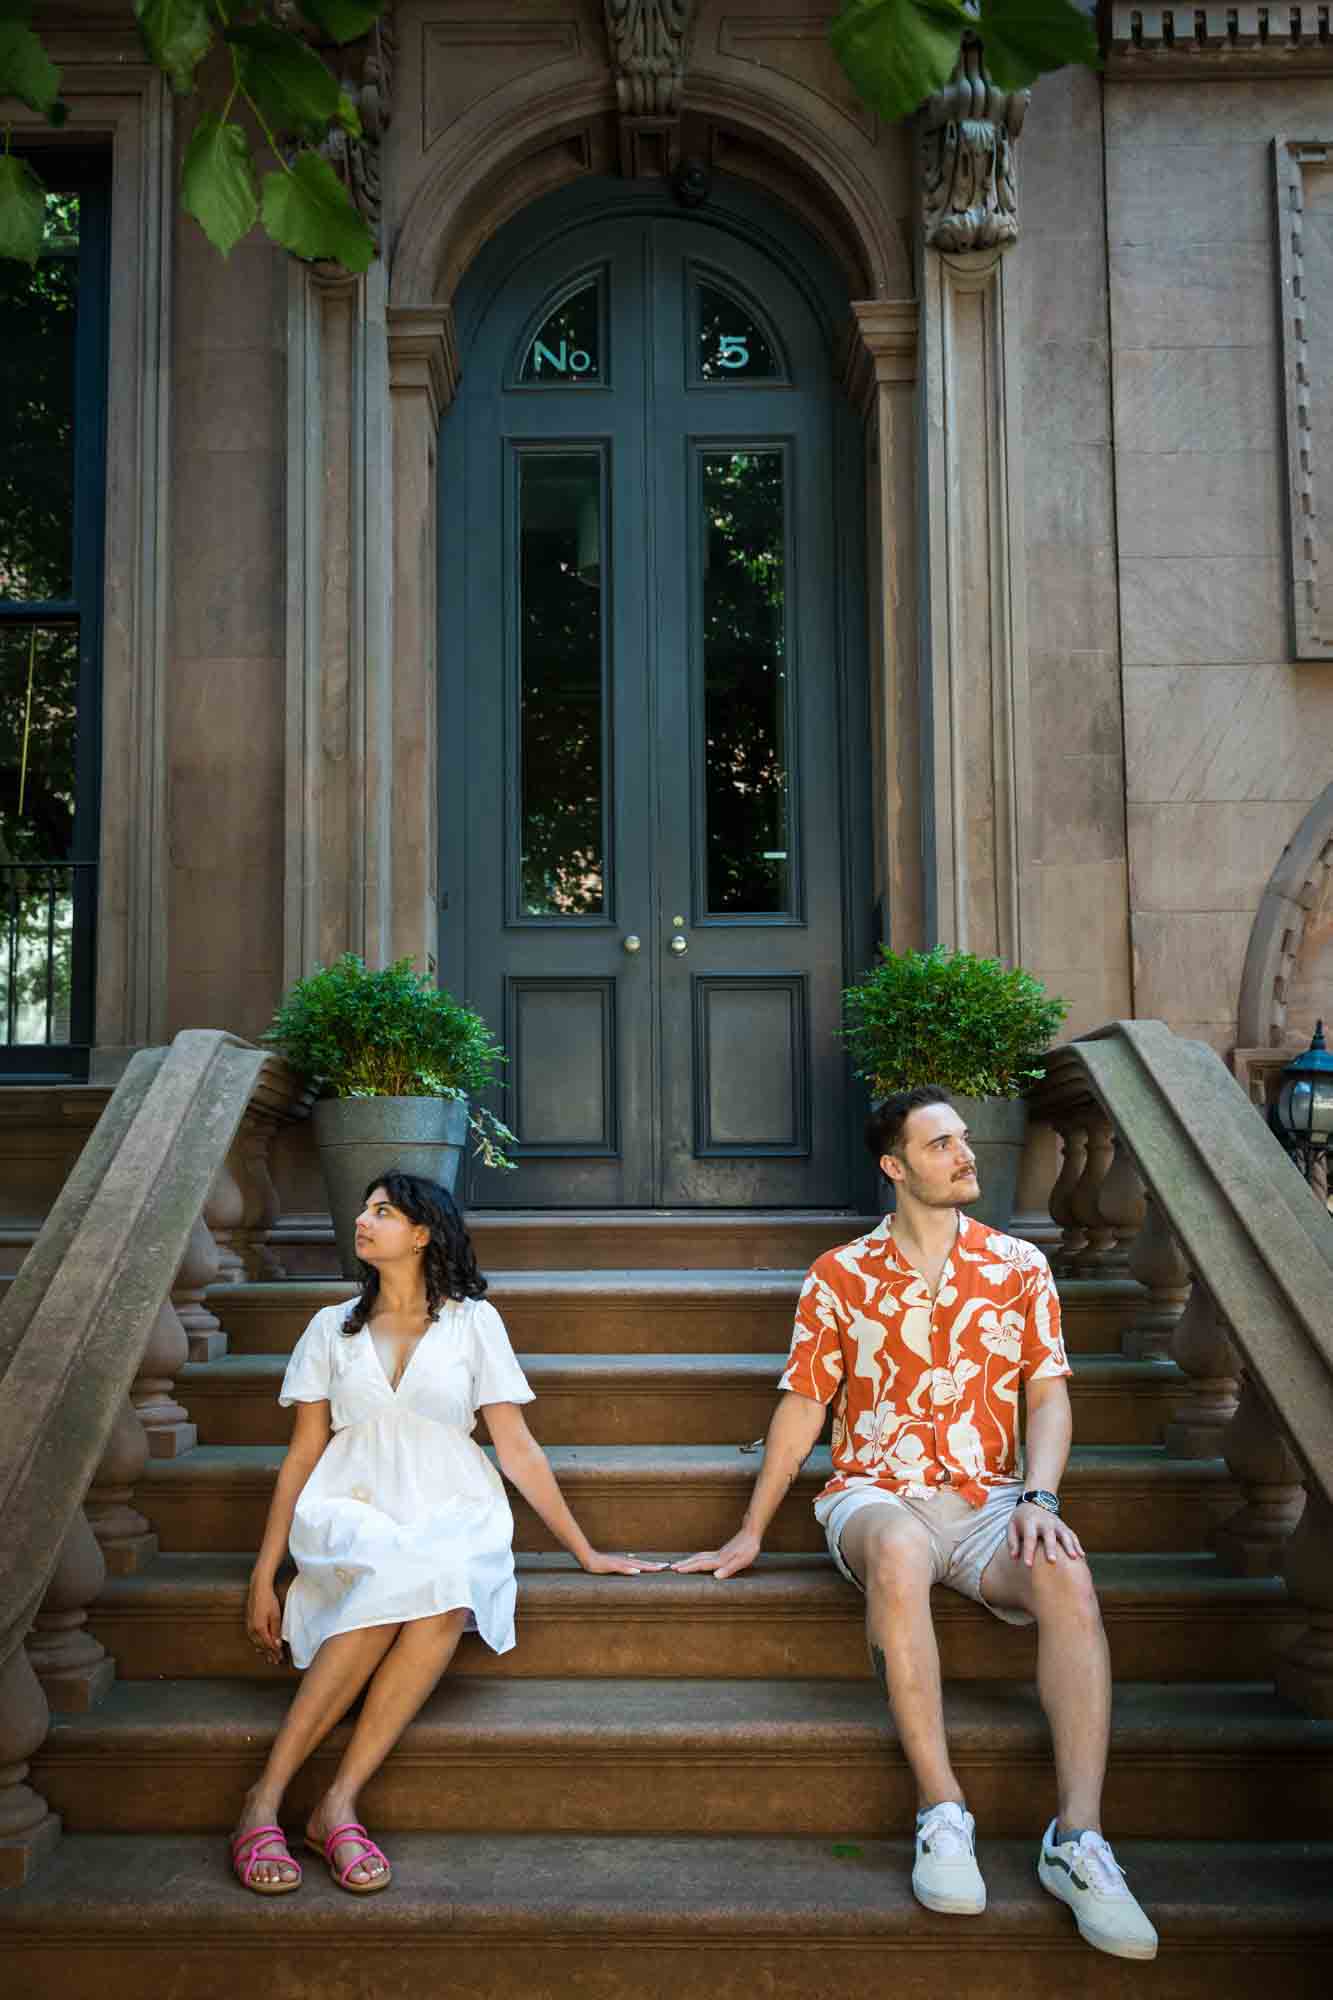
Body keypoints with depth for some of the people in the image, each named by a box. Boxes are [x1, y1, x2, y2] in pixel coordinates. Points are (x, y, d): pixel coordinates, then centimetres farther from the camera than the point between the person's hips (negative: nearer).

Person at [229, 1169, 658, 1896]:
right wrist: (264, 1575, 4)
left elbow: (517, 1448, 9)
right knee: (400, 1575, -36)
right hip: (351, 1508, 0)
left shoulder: (473, 1322, 9)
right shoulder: (332, 1328, 14)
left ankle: (338, 1805, -31)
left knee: (443, 1600, -36)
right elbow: (302, 1455, 12)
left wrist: (585, 1551, 7)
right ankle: (264, 1798, -31)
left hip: (447, 1509, 0)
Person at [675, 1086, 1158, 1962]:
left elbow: (1049, 1394, 4)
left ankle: (1078, 1837, -32)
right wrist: (751, 1533, 10)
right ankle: (943, 1813, -33)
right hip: (877, 1494, -1)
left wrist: (1038, 1499, -14)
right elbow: (802, 1406, 10)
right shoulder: (840, 1275, 6)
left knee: (1068, 1575, -32)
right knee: (899, 1552, -38)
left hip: (988, 1499, 2)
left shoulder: (1020, 1267, 9)